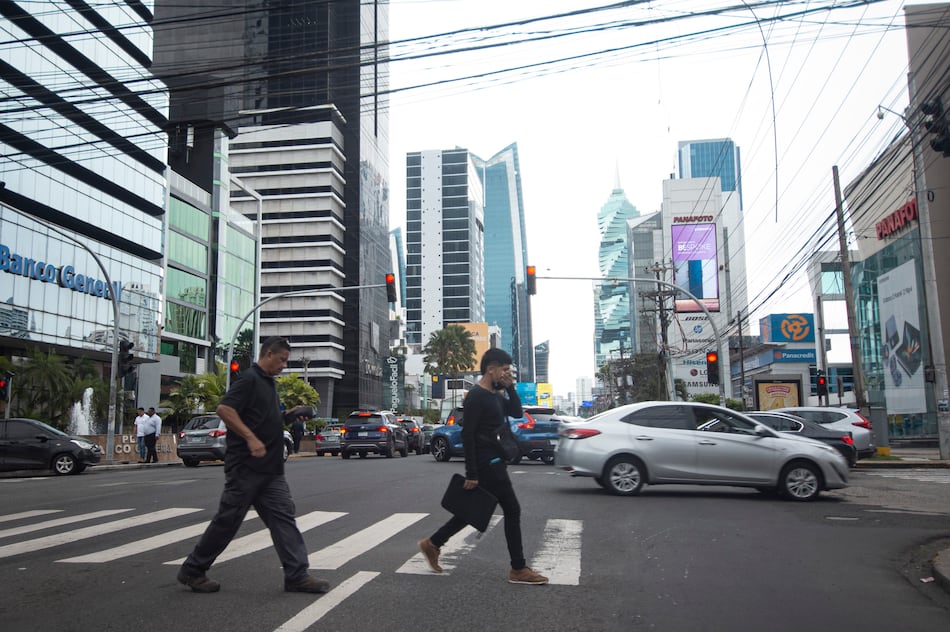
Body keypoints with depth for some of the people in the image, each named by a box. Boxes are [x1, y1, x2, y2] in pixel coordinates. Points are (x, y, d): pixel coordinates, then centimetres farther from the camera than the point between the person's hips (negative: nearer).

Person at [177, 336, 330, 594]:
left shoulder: (269, 382, 17)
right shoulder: (249, 379, -12)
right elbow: (224, 409, -23)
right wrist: (251, 438, -27)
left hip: (270, 469, 9)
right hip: (246, 466, -9)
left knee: (283, 516, 2)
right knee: (228, 519, 1)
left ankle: (297, 575, 3)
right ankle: (192, 570, 18)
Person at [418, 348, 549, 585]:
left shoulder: (496, 394, 13)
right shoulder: (477, 396, -17)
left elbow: (517, 412, 14)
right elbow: (467, 435, -20)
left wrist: (510, 387, 1)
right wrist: (471, 474, -21)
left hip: (494, 462, 10)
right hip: (487, 464, -10)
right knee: (512, 511, -3)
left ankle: (433, 544, 26)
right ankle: (518, 569, 6)